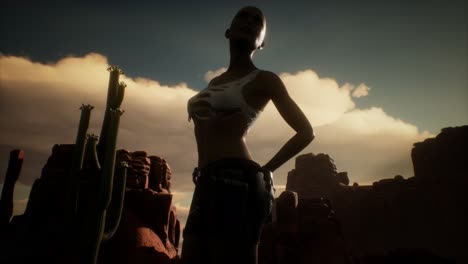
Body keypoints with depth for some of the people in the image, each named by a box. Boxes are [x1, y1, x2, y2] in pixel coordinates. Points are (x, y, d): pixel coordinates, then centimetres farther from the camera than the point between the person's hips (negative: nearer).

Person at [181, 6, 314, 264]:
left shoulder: (263, 79, 4)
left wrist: (265, 170, -2)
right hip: (206, 184, 7)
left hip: (236, 182, -7)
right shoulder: (215, 82, 23)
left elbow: (306, 132, 3)